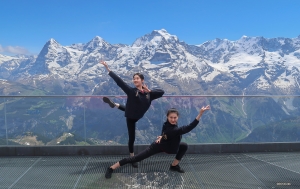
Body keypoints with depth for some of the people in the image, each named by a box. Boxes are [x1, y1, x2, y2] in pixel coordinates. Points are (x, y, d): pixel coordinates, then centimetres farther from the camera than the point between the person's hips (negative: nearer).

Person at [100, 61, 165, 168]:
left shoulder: (148, 93, -9)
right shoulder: (131, 90, -20)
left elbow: (162, 92, -9)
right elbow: (118, 81, -26)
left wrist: (150, 91, -21)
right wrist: (107, 69, -30)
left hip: (137, 117, 4)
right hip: (130, 117, -4)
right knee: (132, 138, 5)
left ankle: (115, 105, 46)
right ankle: (132, 158, 24)